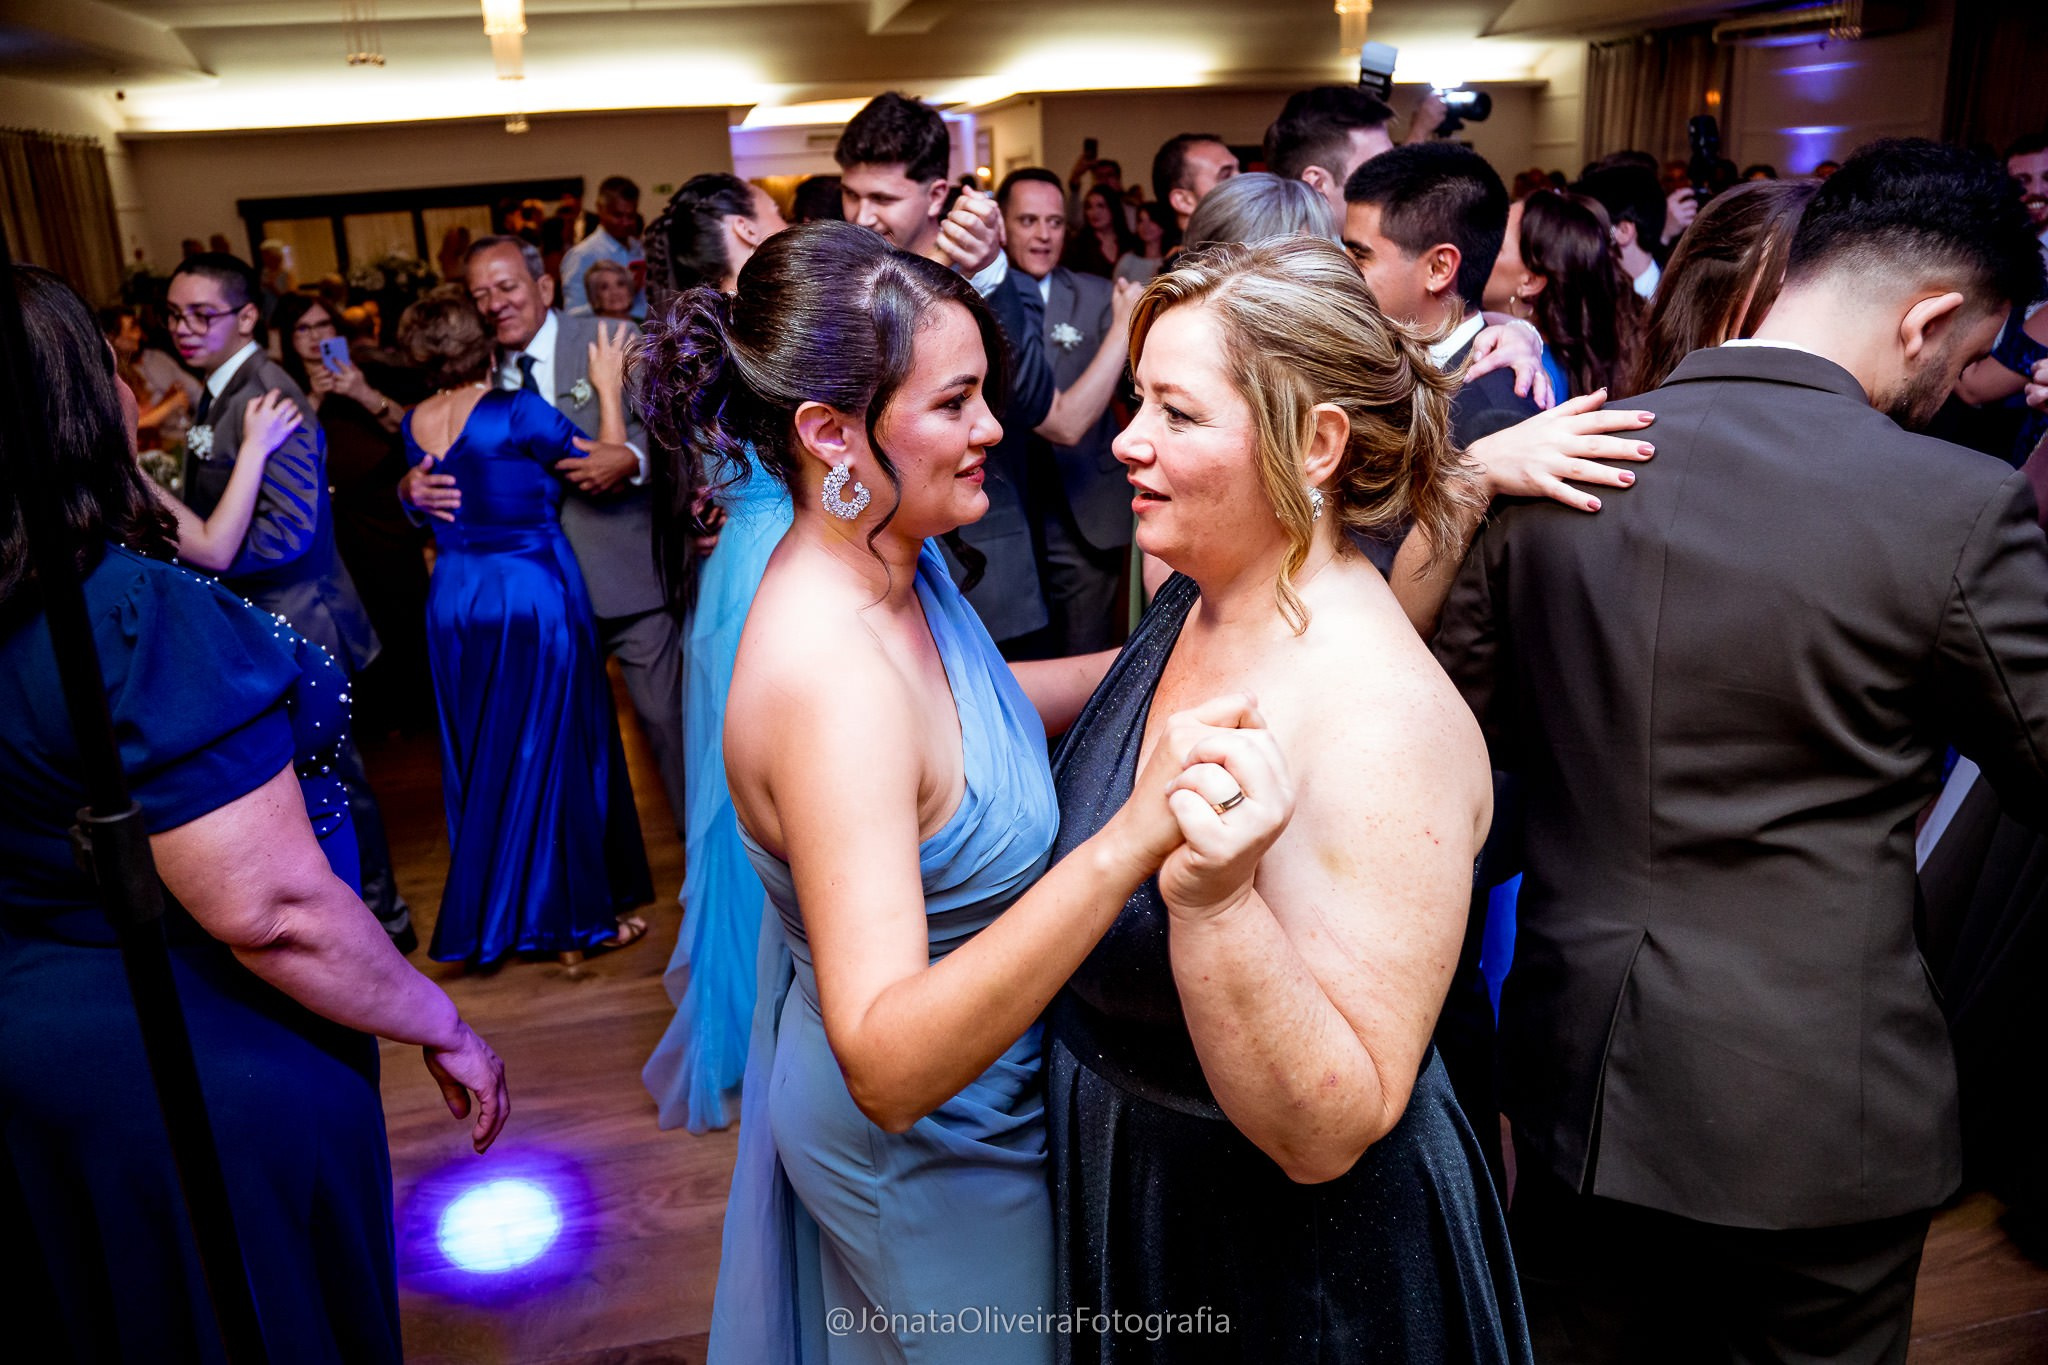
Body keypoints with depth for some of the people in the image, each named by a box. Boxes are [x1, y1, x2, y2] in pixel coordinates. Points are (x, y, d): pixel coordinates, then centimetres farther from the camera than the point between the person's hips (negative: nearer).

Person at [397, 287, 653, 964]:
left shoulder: (415, 424, 3)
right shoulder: (515, 411, -17)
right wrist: (608, 387, 1)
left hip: (453, 600, 6)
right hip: (533, 594, -6)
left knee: (483, 760, 17)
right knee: (554, 752, 4)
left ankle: (489, 917, 30)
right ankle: (576, 921, 15)